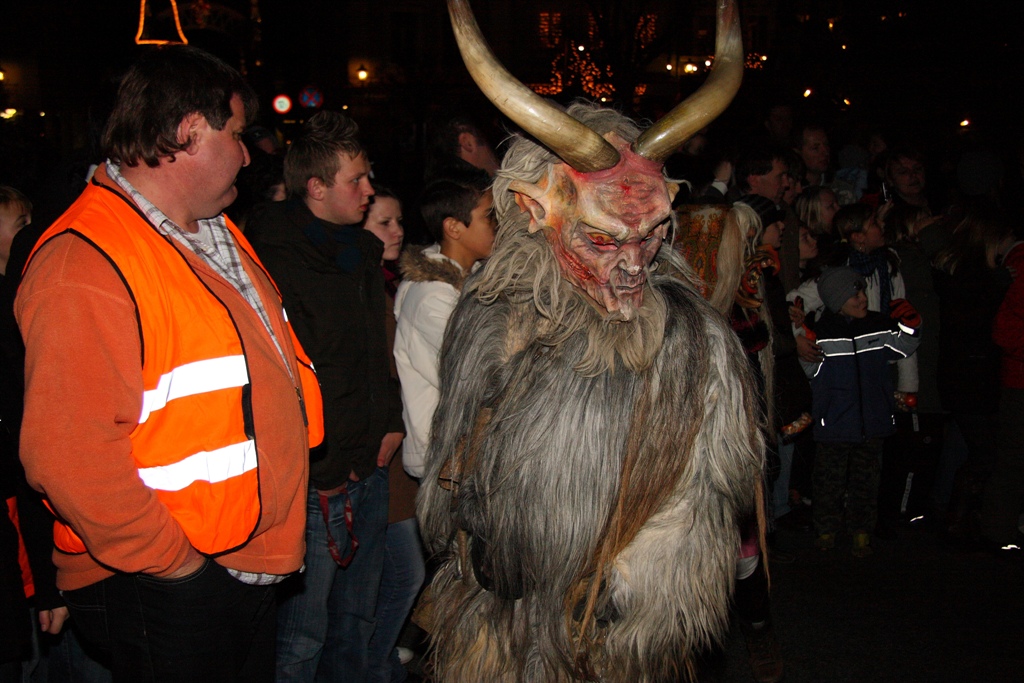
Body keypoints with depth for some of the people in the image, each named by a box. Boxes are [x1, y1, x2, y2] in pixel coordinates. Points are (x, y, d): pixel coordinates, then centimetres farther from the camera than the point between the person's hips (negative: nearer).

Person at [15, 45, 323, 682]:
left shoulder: (216, 233, 10)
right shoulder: (84, 264, -23)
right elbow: (69, 456, -29)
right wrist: (172, 560, -20)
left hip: (251, 559, 9)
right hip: (161, 590, -9)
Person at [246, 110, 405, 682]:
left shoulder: (363, 250, 12)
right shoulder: (276, 261, -15)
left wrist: (392, 422, 11)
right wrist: (322, 473, -14)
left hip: (371, 466, 8)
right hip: (317, 482, -8)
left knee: (358, 618, 19)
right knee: (302, 636, 1)